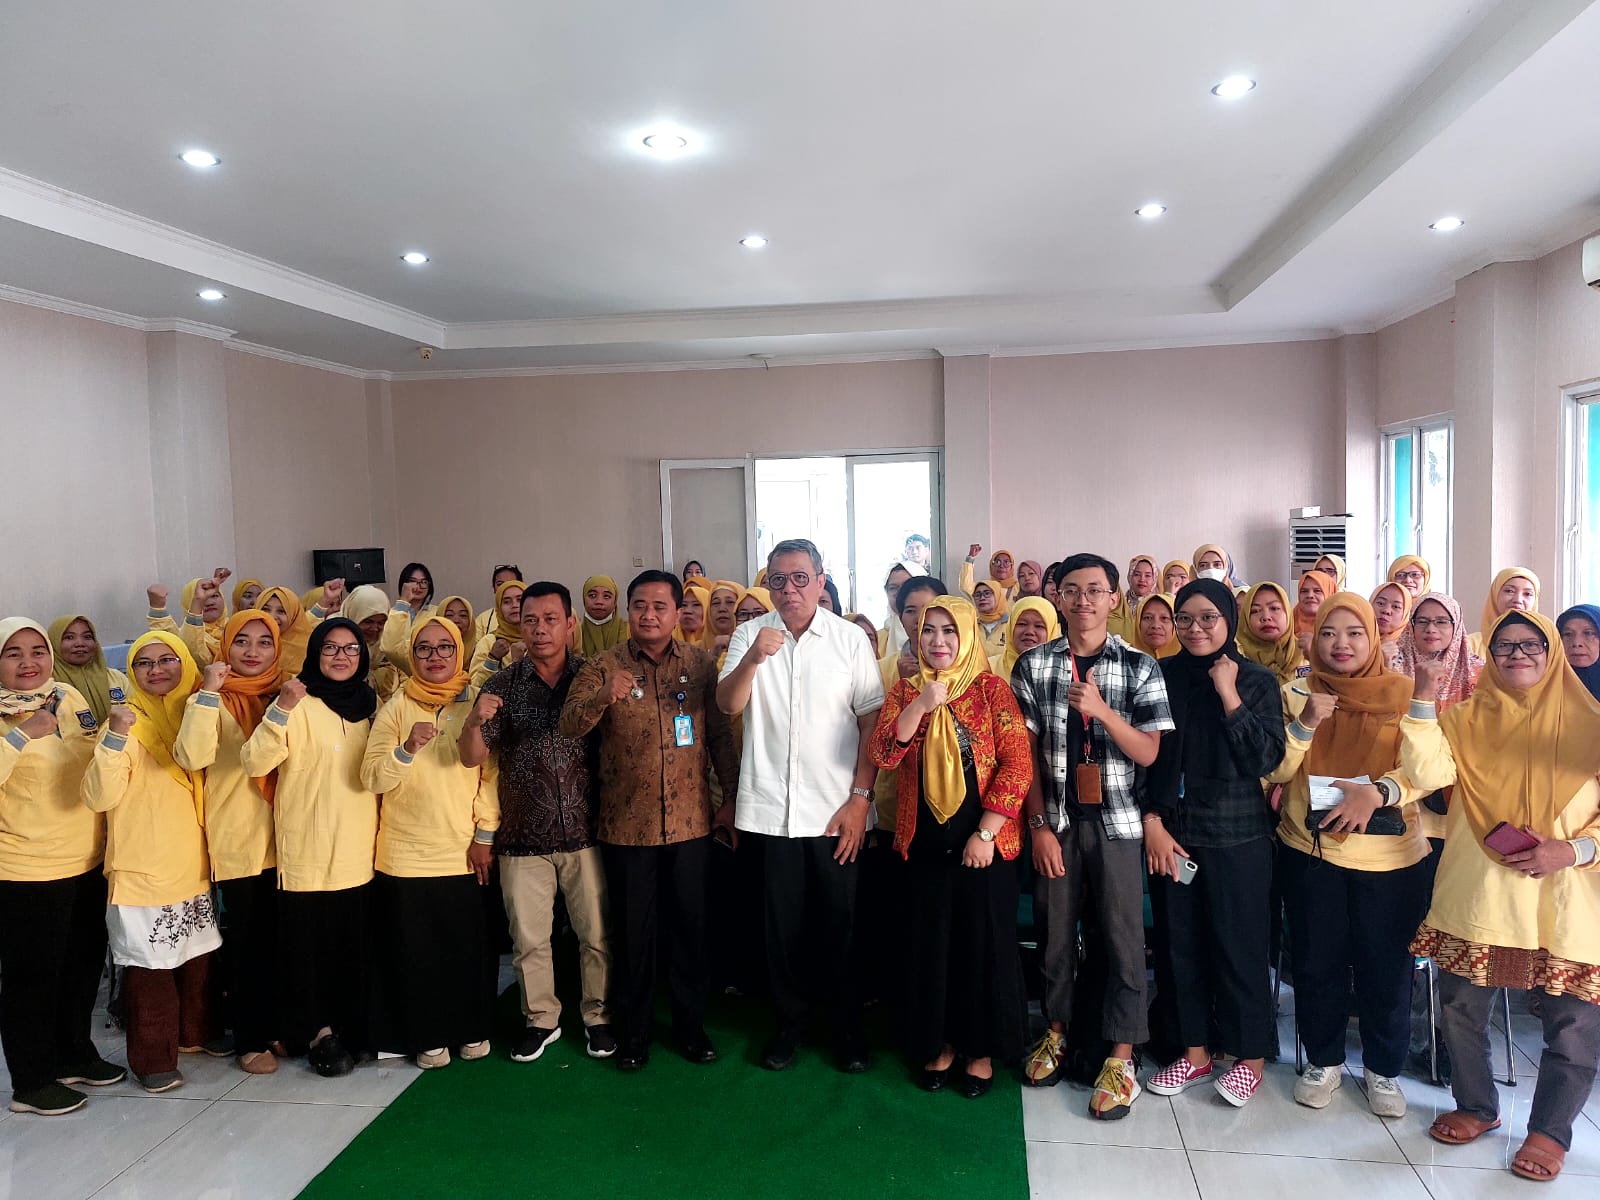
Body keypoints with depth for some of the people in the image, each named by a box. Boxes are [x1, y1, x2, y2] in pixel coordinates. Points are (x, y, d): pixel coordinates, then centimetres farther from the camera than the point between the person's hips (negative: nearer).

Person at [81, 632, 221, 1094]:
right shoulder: (128, 721, -11)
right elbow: (99, 797, -18)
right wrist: (115, 738, -34)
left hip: (192, 864, 5)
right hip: (142, 869, -5)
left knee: (199, 957, 15)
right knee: (149, 967, 1)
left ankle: (198, 1031, 33)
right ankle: (153, 1059, 14)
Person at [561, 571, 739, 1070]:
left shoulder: (701, 664, 0)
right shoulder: (604, 666, -4)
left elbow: (720, 733, 4)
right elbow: (569, 725, -16)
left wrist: (731, 798, 0)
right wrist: (603, 697, -35)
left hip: (691, 822, 1)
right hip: (627, 824, -1)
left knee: (690, 926, 12)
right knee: (634, 929, 11)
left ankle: (691, 1024, 30)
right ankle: (634, 1030, 28)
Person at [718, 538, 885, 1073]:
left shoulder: (850, 639, -1)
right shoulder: (751, 634, 2)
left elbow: (872, 721, -1)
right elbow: (728, 704, -8)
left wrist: (860, 798, -7)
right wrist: (753, 659, -27)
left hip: (836, 809, -1)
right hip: (769, 807, 1)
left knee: (840, 922, 8)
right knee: (781, 923, 11)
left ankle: (848, 1025, 27)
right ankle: (789, 1021, 29)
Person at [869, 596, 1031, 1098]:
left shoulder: (991, 689, -4)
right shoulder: (904, 692, 5)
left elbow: (1017, 765, -10)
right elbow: (884, 755, -9)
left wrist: (985, 834, -14)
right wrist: (919, 705, -21)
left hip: (984, 842, -2)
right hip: (925, 844, 2)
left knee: (985, 946, 7)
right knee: (931, 946, 11)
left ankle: (980, 1048, 26)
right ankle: (939, 1042, 30)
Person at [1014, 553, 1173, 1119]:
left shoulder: (1140, 668, -1)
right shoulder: (1033, 665, 1)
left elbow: (1149, 753, -5)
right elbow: (1025, 753, 1)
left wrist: (1102, 710, -21)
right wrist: (1039, 825, -4)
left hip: (1116, 821, -1)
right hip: (1055, 820, 1)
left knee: (1123, 938, 2)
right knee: (1054, 930, 11)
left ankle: (1120, 1057, 13)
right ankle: (1056, 1030, 30)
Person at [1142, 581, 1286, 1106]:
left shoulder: (1257, 680, -2)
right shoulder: (1164, 676, 3)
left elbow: (1265, 758, -12)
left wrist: (1228, 694, -15)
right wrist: (1153, 823, -5)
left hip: (1236, 835, -2)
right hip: (1170, 830, 3)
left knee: (1239, 943, 4)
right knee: (1180, 942, 9)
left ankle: (1249, 1057, 22)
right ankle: (1195, 1052, 25)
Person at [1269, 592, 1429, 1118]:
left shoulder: (1403, 693, -1)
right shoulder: (1296, 694, 3)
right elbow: (1277, 770, -1)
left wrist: (1377, 792, -26)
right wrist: (1305, 725, -17)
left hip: (1390, 855, -1)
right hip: (1311, 849, 1)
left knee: (1385, 965, 7)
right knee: (1317, 961, 9)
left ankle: (1383, 1068, 29)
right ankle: (1324, 1061, 29)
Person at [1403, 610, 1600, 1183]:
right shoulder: (1467, 720, 6)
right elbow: (1430, 773, -10)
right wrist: (1423, 701, -17)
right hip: (1477, 895, 2)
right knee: (1462, 1007, 12)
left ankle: (1549, 1129, 26)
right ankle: (1476, 1106, 34)